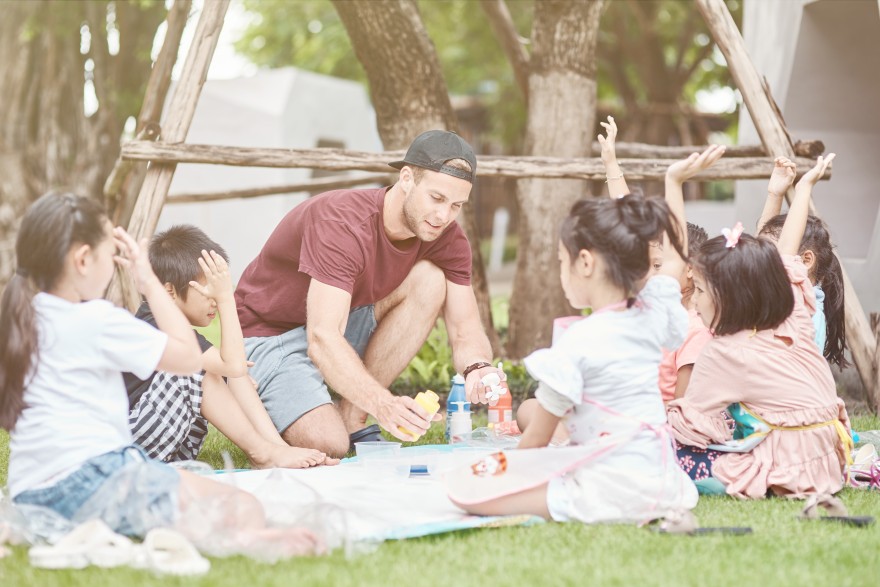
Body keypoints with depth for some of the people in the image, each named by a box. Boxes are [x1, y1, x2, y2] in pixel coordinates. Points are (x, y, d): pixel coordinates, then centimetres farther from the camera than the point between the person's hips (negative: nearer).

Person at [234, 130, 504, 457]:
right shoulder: (343, 222, -31)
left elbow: (466, 332, -10)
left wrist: (478, 367, -35)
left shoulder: (447, 238, -10)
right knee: (327, 444, -31)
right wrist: (384, 405, -54)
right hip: (269, 335, -7)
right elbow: (322, 340, -40)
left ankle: (352, 418, -11)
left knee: (430, 281, -17)